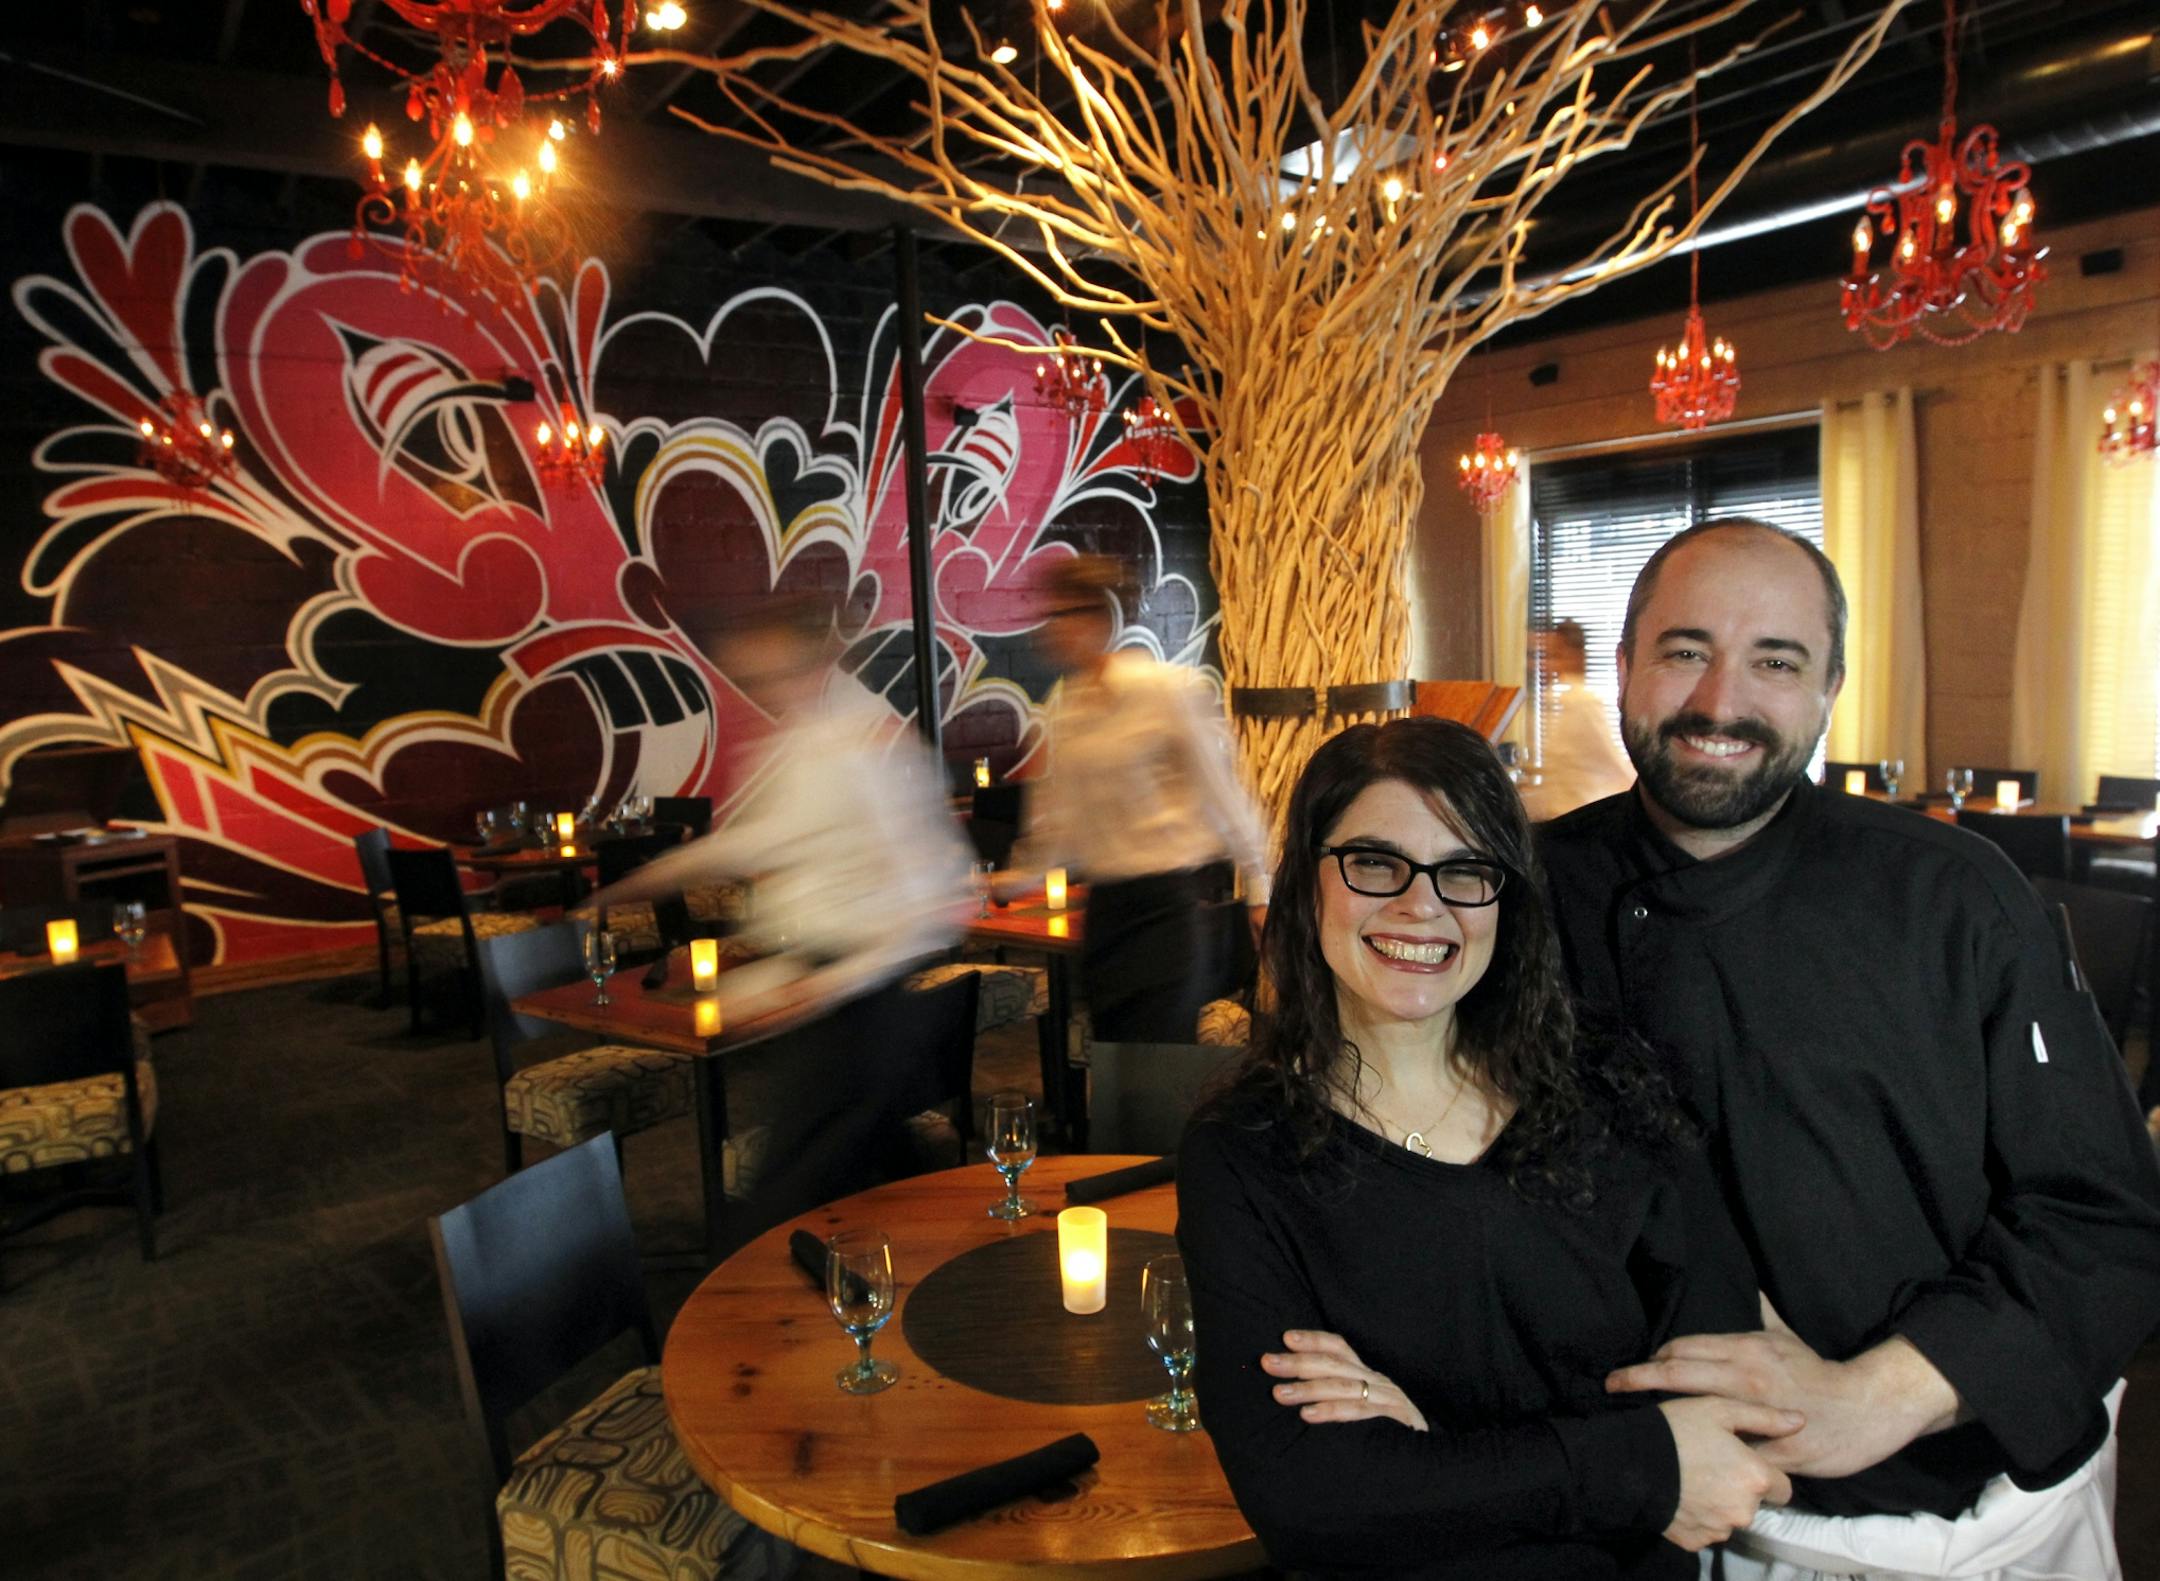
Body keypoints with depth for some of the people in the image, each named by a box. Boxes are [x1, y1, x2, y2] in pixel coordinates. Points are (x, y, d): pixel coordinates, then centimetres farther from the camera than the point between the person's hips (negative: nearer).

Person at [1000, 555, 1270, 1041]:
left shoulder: (1166, 688, -11)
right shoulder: (1063, 706, 8)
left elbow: (1221, 790, -8)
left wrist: (1259, 891, -6)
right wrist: (1025, 872, 22)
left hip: (1177, 901, -6)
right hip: (1107, 905, 7)